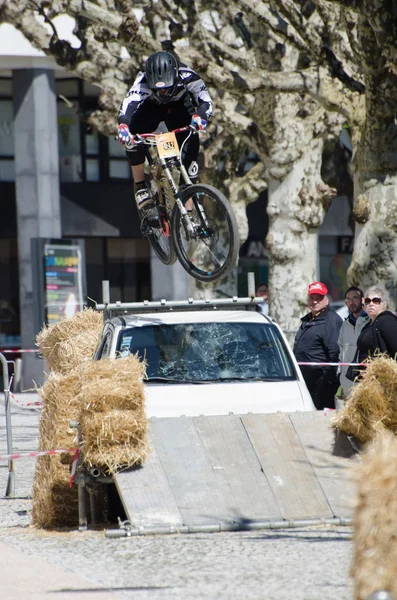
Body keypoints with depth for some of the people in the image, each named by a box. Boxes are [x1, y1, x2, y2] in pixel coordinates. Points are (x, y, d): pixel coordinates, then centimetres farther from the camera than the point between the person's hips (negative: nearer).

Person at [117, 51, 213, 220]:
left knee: (190, 144, -16)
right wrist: (123, 125, -75)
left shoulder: (187, 77, -37)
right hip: (151, 109, -1)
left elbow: (205, 100, -41)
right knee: (133, 139, -29)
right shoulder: (143, 82, -40)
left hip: (179, 107, 1)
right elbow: (129, 103, -55)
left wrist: (200, 116, -64)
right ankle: (140, 187, -9)